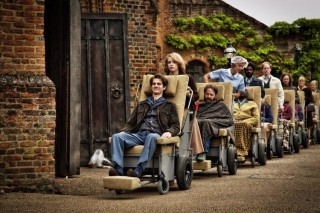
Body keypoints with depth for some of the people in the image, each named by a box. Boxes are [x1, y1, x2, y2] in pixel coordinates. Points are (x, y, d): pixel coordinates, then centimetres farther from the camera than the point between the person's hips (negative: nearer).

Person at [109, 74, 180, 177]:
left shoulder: (169, 106, 24)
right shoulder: (141, 105, 34)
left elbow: (176, 126, 12)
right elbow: (131, 123, 27)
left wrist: (169, 132, -12)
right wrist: (123, 132, 5)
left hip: (155, 134, -3)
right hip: (138, 134, 4)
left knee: (151, 137, -42)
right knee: (116, 136, -27)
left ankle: (138, 170, -53)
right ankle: (118, 169, -43)